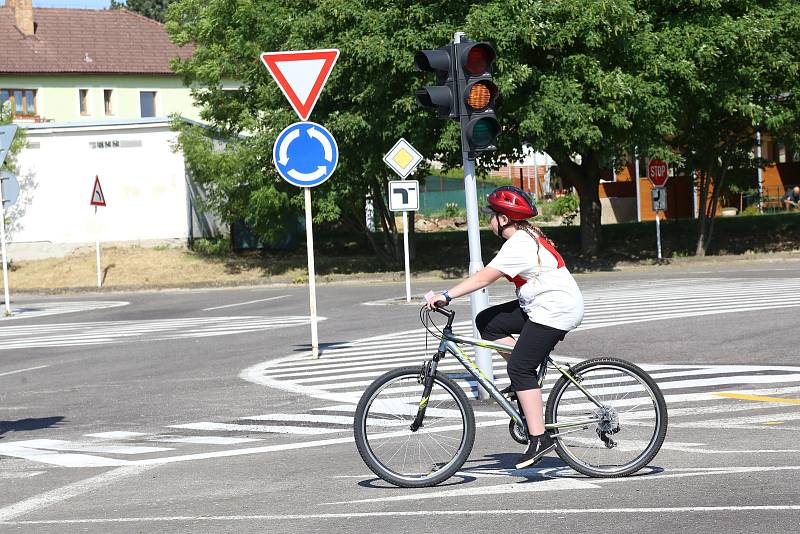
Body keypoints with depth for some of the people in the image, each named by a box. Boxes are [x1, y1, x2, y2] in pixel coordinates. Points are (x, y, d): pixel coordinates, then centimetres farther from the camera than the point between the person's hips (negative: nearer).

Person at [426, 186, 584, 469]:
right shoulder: (526, 236, 13)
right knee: (487, 321, 7)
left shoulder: (519, 245, -19)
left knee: (520, 367, -14)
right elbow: (489, 274, 16)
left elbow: (485, 277, -26)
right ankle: (525, 381, 8)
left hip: (554, 311, -10)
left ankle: (539, 438, -14)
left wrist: (446, 296, -28)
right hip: (538, 307, 10)